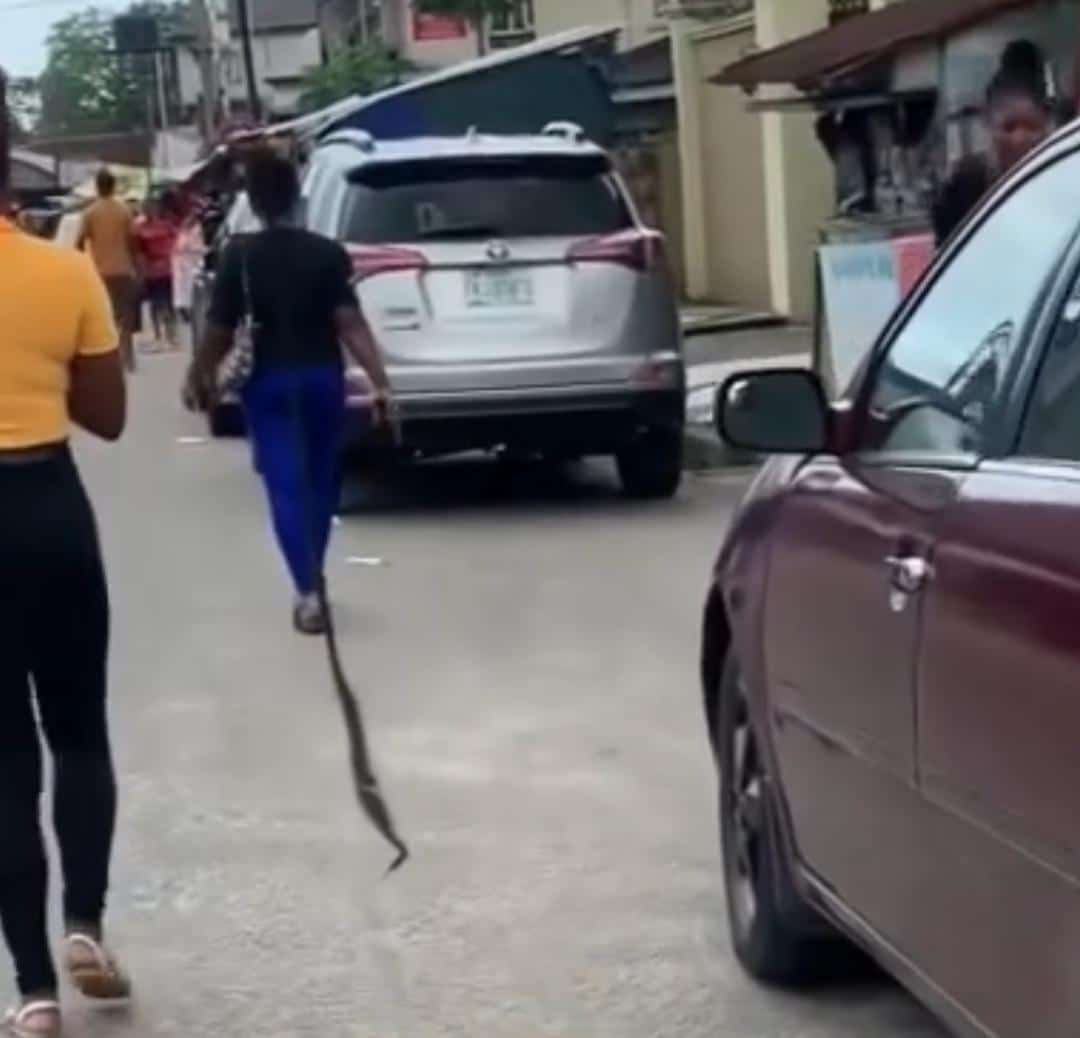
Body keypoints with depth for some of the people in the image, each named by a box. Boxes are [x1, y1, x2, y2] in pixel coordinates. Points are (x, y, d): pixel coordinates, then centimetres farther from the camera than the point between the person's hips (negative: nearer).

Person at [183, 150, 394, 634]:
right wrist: (380, 383, -15)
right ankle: (312, 581, 29)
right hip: (322, 377, 2)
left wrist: (198, 376, 10)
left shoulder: (239, 256, -8)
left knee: (285, 484, -2)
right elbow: (350, 323, -13)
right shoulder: (328, 253, -6)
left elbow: (221, 331, -7)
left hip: (268, 381, -2)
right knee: (320, 478, 18)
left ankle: (308, 590, -14)